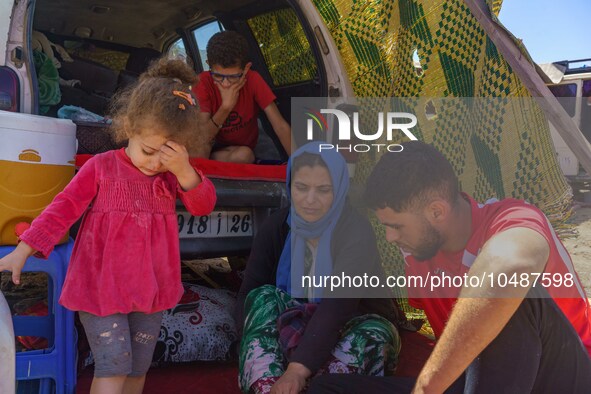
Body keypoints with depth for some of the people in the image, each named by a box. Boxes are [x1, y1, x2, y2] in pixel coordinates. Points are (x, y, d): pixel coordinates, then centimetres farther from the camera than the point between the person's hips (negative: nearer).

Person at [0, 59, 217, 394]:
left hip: (151, 289, 4)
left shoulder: (176, 174, 4)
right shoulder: (102, 167, -7)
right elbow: (63, 209, -8)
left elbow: (204, 205, -9)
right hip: (101, 287, -4)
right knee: (114, 366, -8)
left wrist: (183, 171, -25)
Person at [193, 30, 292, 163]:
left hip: (244, 149, 3)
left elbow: (280, 126, -23)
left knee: (245, 155, -32)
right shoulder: (203, 83, -19)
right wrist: (226, 106, -34)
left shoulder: (253, 80, -19)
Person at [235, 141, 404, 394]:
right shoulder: (276, 227, -10)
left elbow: (337, 306, -36)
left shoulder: (356, 232, -23)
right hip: (297, 328, 3)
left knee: (374, 334, -35)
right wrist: (261, 343, -36)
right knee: (263, 297, -25)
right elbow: (248, 293, -15)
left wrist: (297, 370, -48)